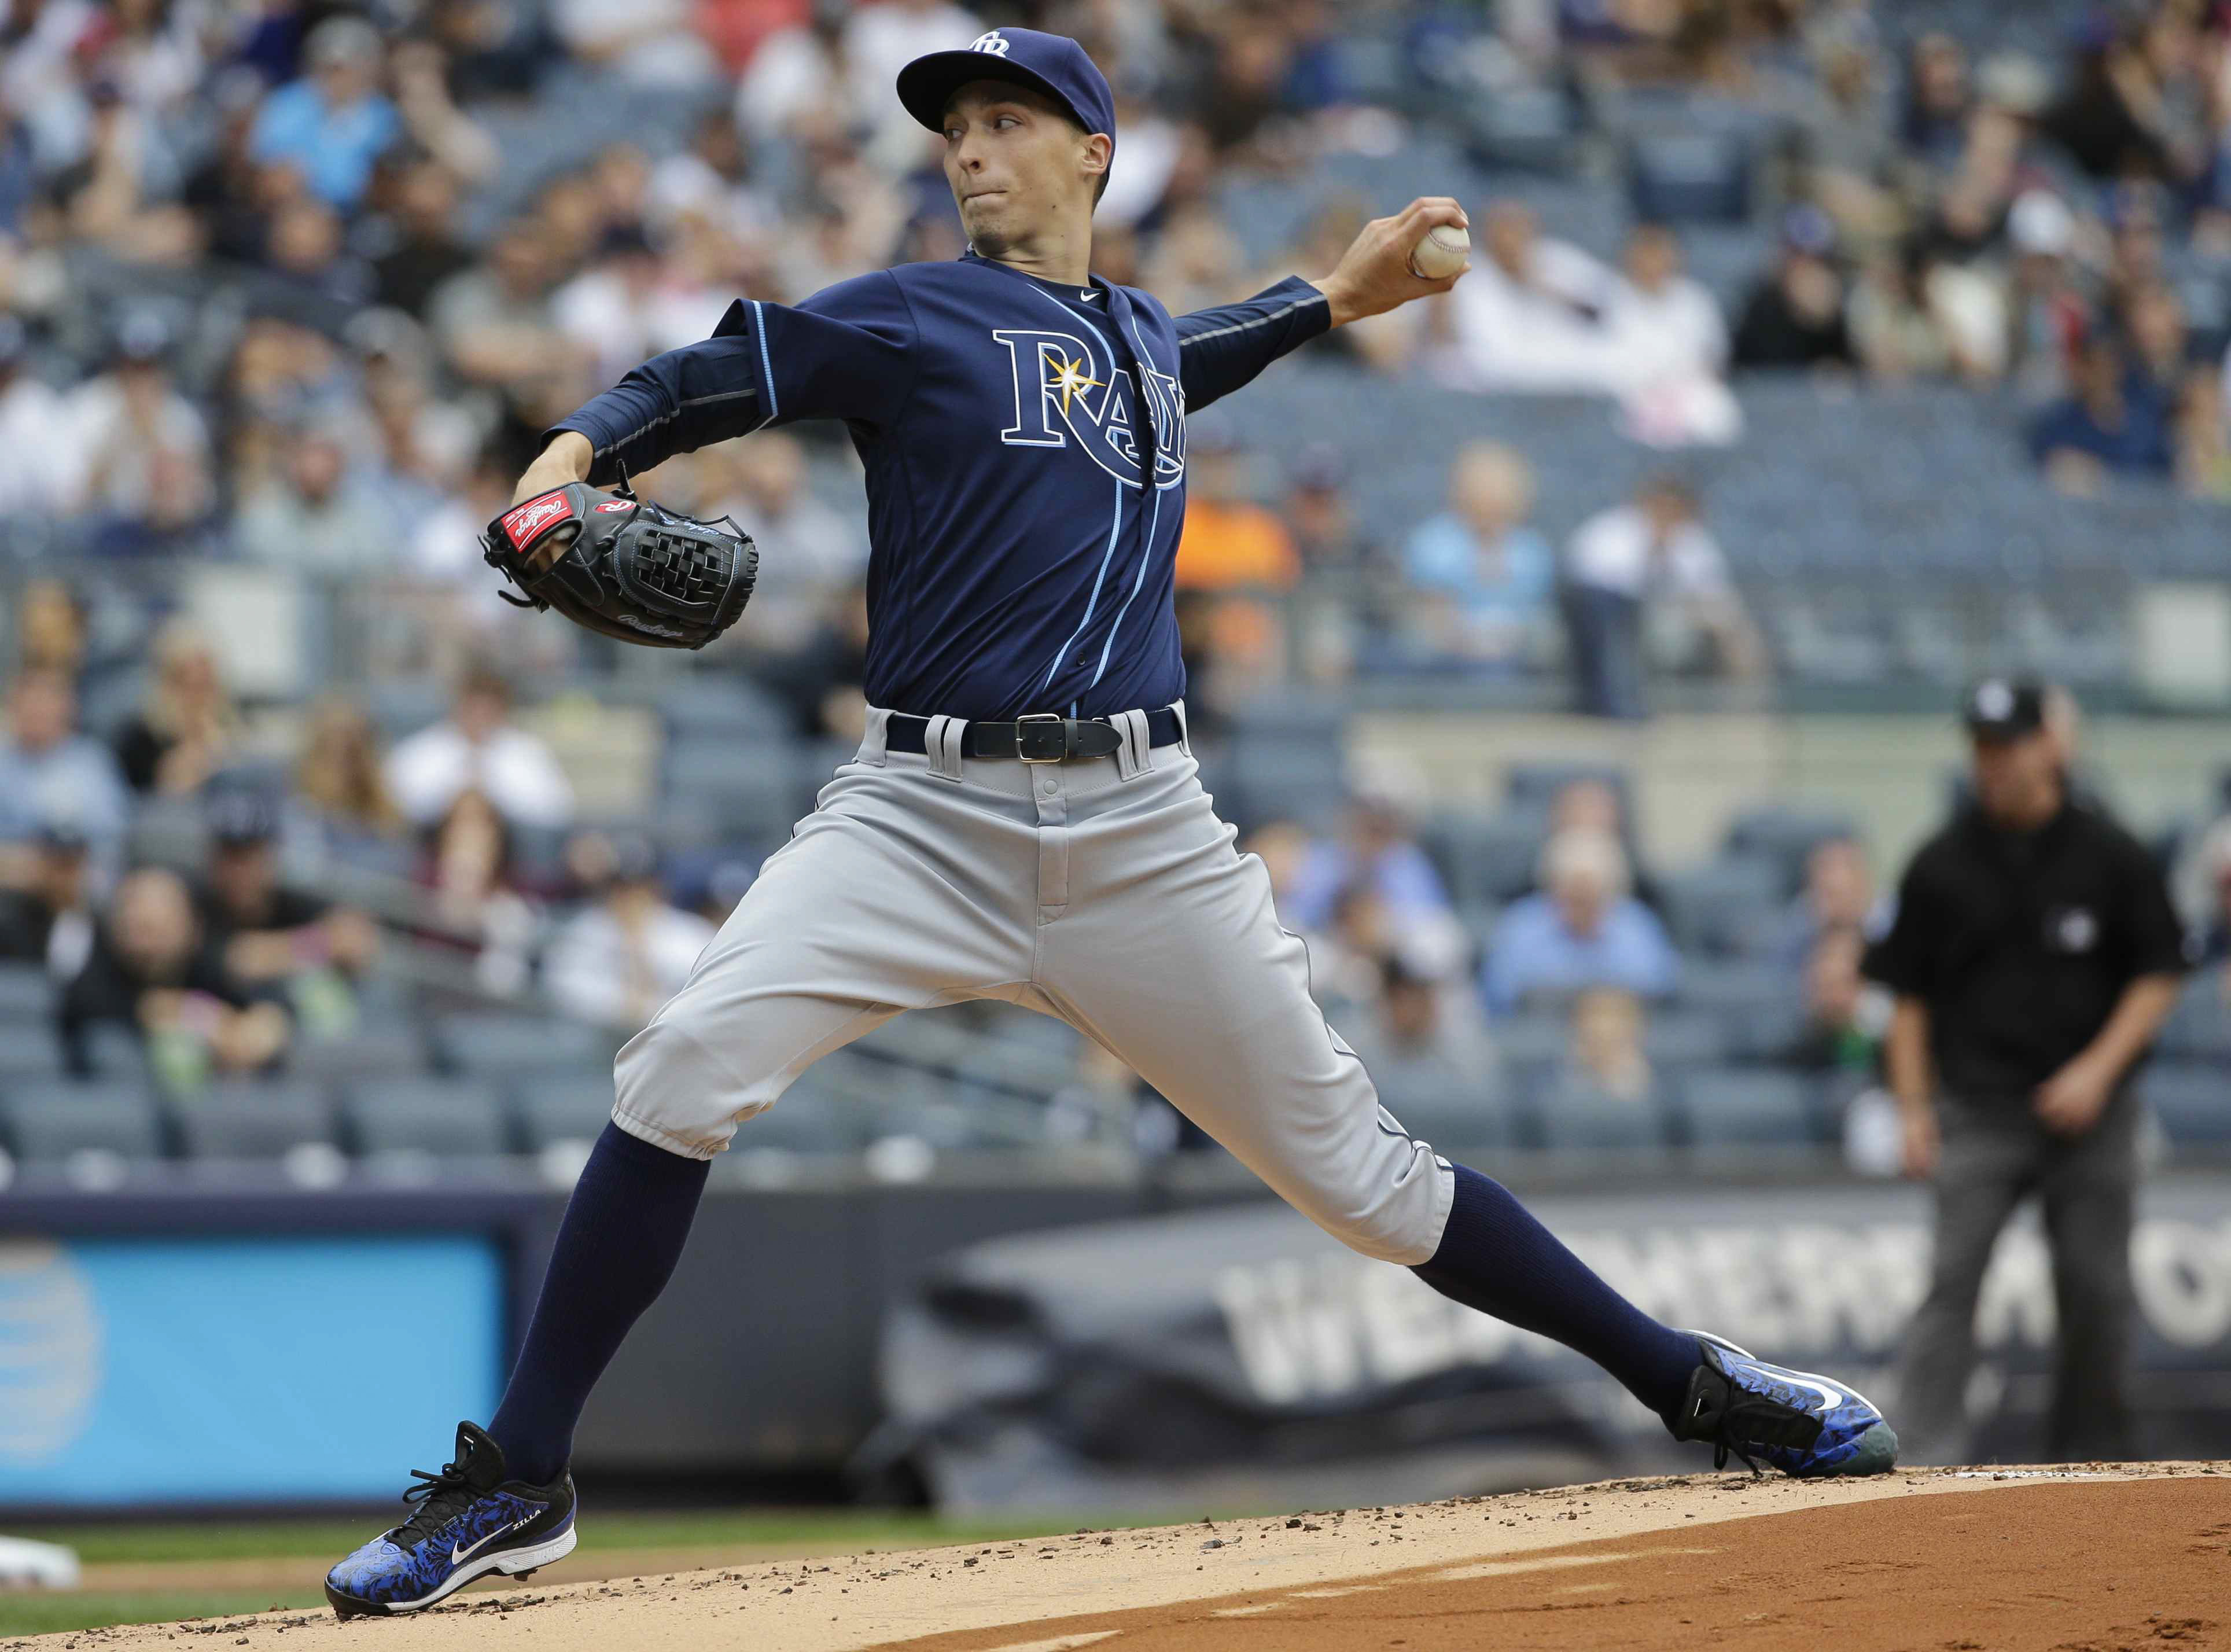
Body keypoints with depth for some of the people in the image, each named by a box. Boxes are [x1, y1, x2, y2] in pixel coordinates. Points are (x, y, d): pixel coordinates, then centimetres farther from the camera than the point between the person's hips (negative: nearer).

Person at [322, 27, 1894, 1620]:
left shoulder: (1143, 336, 19)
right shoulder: (910, 317, 5)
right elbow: (701, 383, -5)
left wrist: (1334, 297, 38)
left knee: (1353, 1164, 5)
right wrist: (573, 458, -24)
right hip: (922, 815, -3)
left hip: (1141, 830, 3)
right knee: (685, 1068, -24)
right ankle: (517, 1485, -15)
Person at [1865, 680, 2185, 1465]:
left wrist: (2098, 1069, -9)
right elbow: (1910, 996, 7)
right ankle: (1933, 1457, -18)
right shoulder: (1941, 865, 4)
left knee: (2096, 1289, 3)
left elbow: (2157, 977, 3)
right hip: (1977, 1111, 0)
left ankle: (2086, 1458, 17)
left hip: (2088, 1110, 0)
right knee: (1953, 1276, -13)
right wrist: (1913, 1110, -1)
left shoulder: (2110, 856, 1)